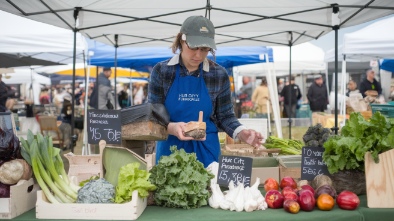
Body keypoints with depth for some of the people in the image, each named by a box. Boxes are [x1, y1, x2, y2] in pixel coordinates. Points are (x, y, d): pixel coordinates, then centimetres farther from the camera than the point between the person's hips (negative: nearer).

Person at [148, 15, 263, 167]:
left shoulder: (219, 75, -3)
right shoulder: (161, 71, -6)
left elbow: (225, 116, 3)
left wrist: (241, 132, -17)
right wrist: (171, 128, -27)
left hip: (205, 150, 1)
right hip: (170, 149, 0)